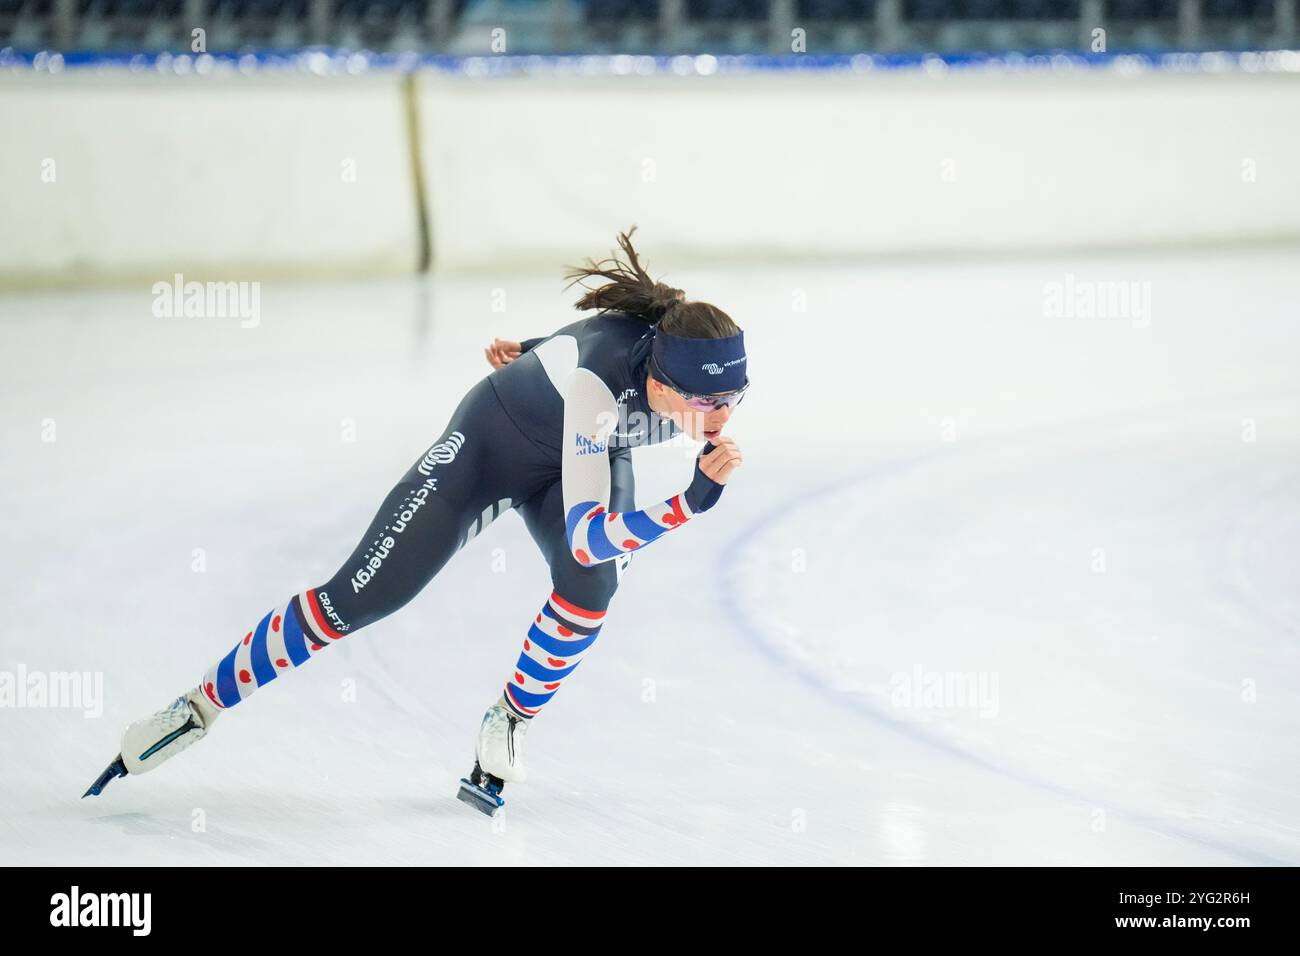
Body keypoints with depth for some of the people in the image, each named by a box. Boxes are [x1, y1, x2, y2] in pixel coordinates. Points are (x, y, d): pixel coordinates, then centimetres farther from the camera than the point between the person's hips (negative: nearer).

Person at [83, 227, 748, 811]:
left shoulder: (711, 360, -28)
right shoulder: (594, 386, -45)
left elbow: (624, 335, -3)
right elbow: (584, 537, -47)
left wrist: (537, 354, 7)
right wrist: (690, 505, -60)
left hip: (588, 454, 5)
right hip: (491, 443, -5)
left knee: (591, 589, -25)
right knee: (357, 598, -6)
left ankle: (511, 721, 1)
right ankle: (201, 704, 10)